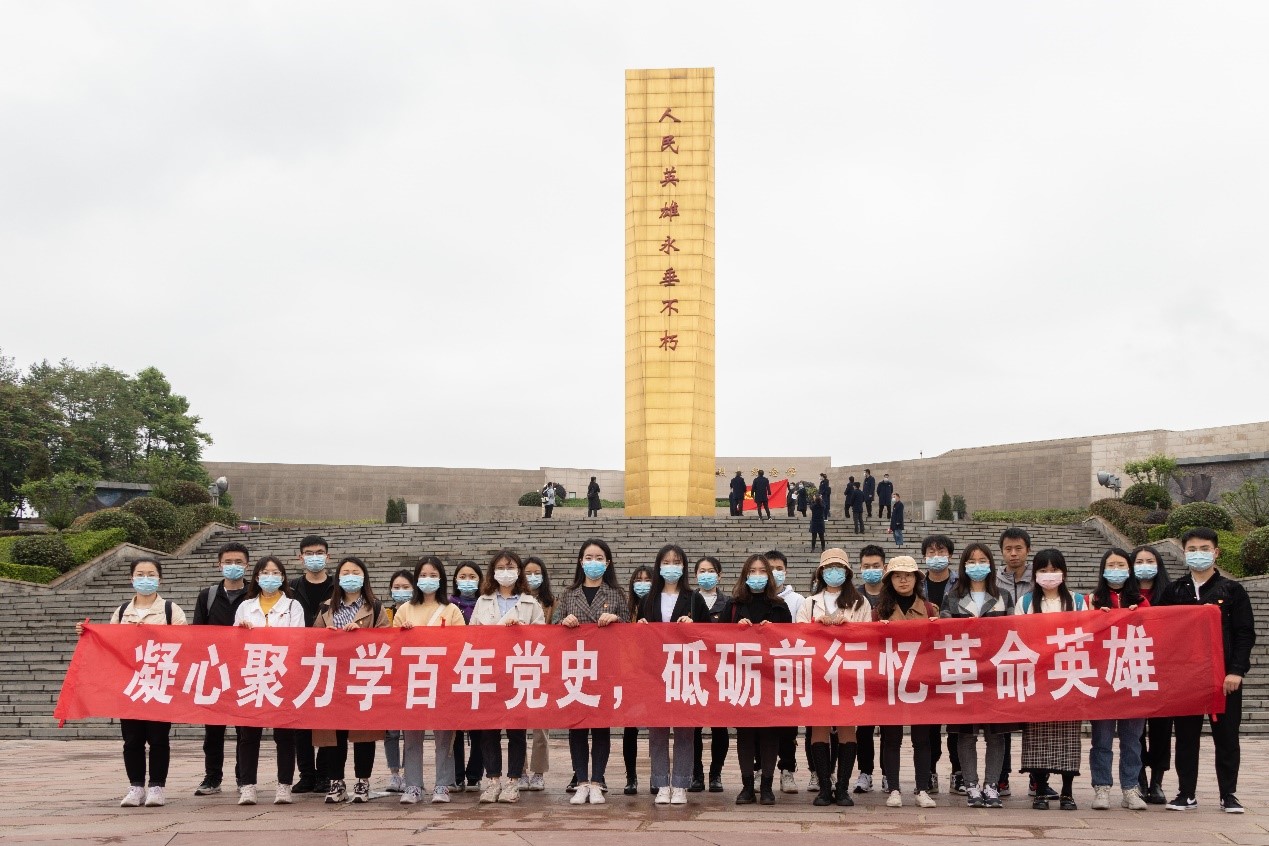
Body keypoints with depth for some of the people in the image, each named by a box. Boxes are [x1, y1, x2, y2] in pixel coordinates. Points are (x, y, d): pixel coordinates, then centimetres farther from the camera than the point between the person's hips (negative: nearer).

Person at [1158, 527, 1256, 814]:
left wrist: (1236, 671, -11)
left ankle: (1228, 795, 12)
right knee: (1185, 736, 6)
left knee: (1226, 736, 4)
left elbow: (1245, 634, -1)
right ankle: (1186, 793, 14)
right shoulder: (1173, 591, 7)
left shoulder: (1232, 591, 2)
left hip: (1224, 675, -2)